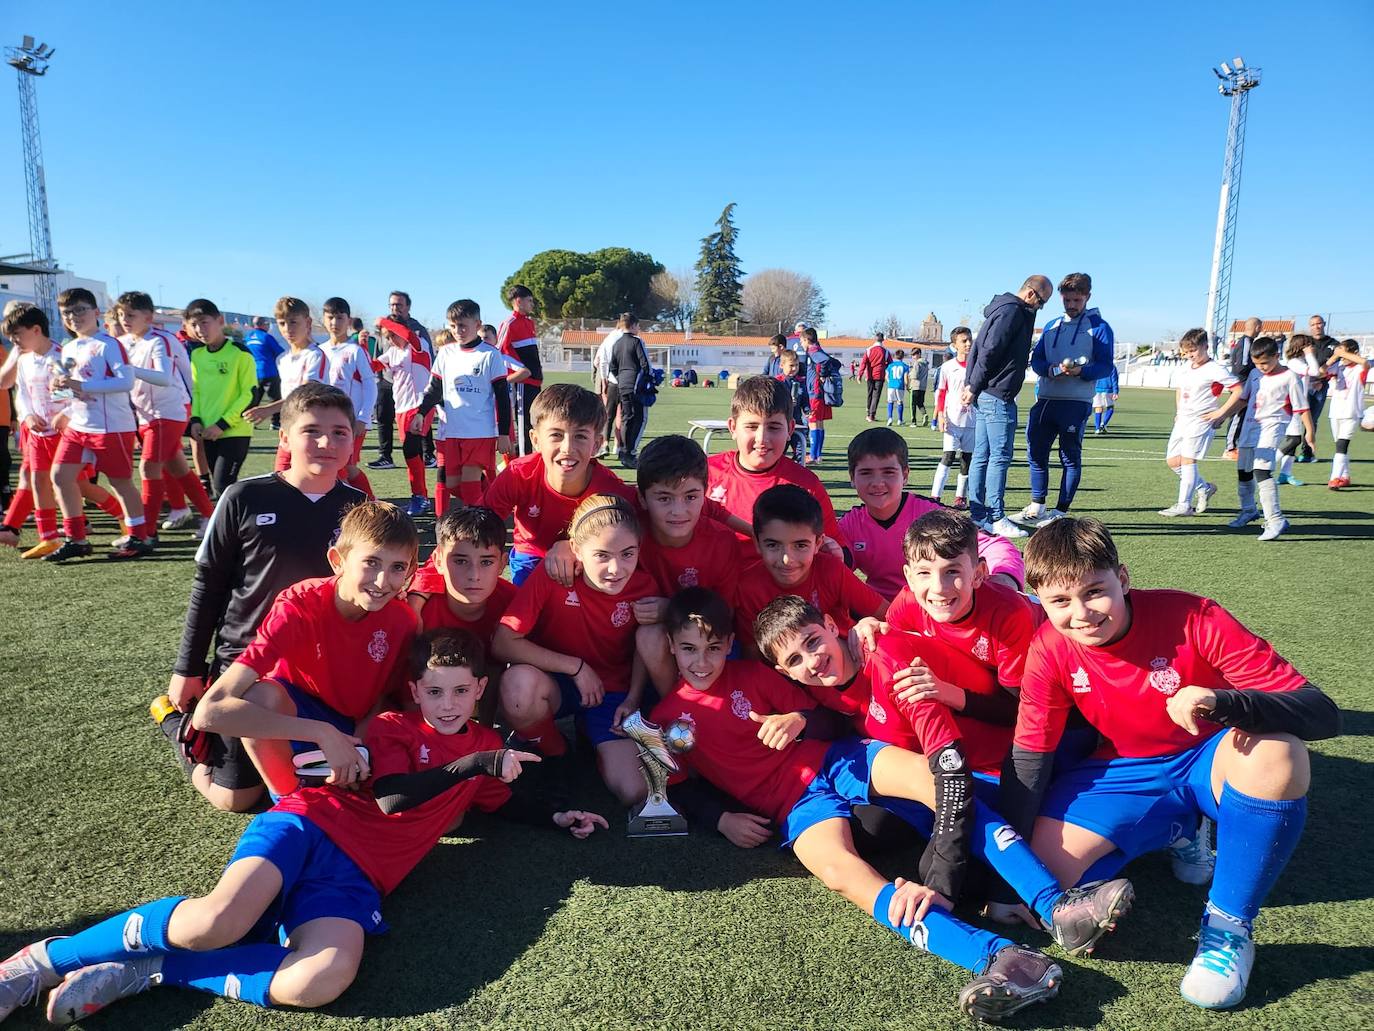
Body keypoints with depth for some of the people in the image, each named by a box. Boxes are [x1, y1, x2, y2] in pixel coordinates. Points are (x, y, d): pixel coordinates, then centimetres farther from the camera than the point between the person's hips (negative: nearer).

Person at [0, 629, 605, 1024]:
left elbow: (502, 799, 38)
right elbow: (392, 796, -8)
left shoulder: (484, 746, 22)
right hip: (310, 825, -3)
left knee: (323, 981, -30)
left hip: (354, 877, 3)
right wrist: (474, 764, -13)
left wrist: (558, 817, 28)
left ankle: (142, 972, -15)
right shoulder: (393, 727, 9)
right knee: (220, 922, -33)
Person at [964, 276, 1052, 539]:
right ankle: (996, 518, -4)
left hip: (983, 396, 10)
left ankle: (978, 515, 14)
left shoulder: (1004, 309, 21)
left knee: (981, 456, 9)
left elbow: (977, 347, 22)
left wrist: (970, 384, 14)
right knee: (1000, 456, -7)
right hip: (997, 396, -10)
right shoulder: (1012, 311, -10)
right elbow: (989, 352, -17)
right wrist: (973, 387, -14)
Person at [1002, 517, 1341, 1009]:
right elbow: (1030, 756, -9)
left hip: (1209, 762, -2)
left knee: (1275, 747, -36)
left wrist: (1223, 702, -47)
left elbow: (1323, 714, -27)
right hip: (1124, 774, 3)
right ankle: (1175, 833, 12)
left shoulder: (1192, 618, -25)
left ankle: (1228, 925, -16)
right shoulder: (1049, 648, -17)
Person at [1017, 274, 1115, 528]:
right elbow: (1035, 359, 11)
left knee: (1070, 457, 1)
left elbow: (1106, 365, -5)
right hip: (1045, 400, 5)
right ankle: (1037, 507, 19)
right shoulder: (1052, 325, 17)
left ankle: (1060, 512, 8)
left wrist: (1081, 371, -23)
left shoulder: (1099, 327, 1)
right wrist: (1051, 369, -10)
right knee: (1036, 453, 6)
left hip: (1076, 403, -5)